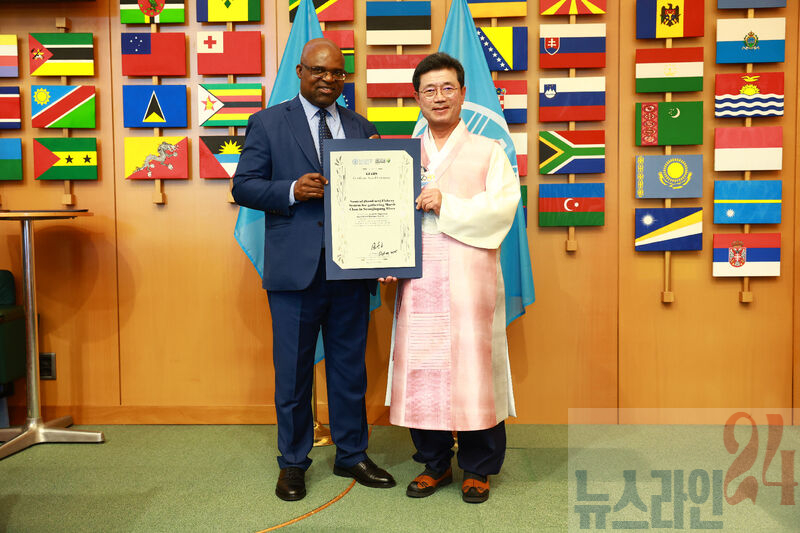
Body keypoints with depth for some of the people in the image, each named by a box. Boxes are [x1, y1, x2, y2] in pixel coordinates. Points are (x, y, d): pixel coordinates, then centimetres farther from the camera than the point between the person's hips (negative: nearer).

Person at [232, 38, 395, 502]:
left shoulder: (362, 128, 12)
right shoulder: (268, 123, 4)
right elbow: (244, 186, -1)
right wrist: (292, 190, -17)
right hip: (295, 269, -3)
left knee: (350, 367, 13)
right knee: (293, 370, 7)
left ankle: (352, 455, 29)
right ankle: (293, 463, 24)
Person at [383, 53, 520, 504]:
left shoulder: (488, 152, 8)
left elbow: (503, 207, -5)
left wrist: (446, 204, -11)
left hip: (469, 278, -3)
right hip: (418, 280, 3)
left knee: (472, 365, -1)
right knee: (420, 368, 4)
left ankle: (478, 468, 16)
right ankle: (434, 462, 22)